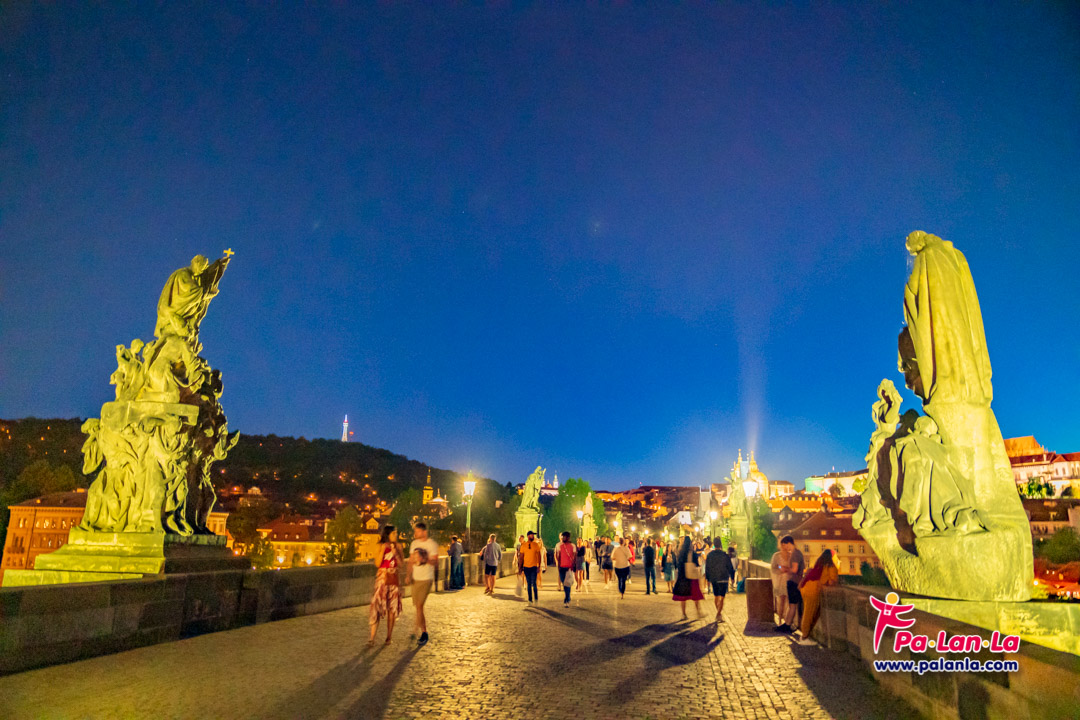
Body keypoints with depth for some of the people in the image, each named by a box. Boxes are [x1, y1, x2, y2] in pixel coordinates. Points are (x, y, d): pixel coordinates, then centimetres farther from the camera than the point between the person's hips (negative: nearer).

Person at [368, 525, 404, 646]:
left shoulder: (398, 547, 6)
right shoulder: (381, 546, -2)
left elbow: (402, 565, 3)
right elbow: (377, 564, -11)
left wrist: (396, 553, -11)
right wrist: (383, 550, -19)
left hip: (394, 580, 3)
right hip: (382, 578, -3)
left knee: (392, 608, 6)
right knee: (377, 607, -8)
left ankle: (388, 637, 15)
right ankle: (372, 638, -5)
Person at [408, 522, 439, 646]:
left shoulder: (432, 544, -7)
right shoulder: (414, 544, 10)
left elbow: (436, 563, -10)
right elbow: (411, 561, 15)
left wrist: (425, 560, -27)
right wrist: (409, 575, 4)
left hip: (426, 579, -6)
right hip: (415, 579, 6)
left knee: (419, 605, -12)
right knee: (417, 606, 9)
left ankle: (421, 633, -3)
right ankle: (424, 632, 25)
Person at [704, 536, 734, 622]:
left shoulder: (709, 555, -1)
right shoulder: (725, 555, -11)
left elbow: (707, 568, 5)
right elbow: (730, 567, -5)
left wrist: (707, 579, 15)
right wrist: (732, 577, 9)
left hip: (713, 579, 4)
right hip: (723, 579, -4)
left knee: (716, 596, 18)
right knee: (721, 597, -2)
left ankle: (719, 613, 30)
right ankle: (718, 615, -12)